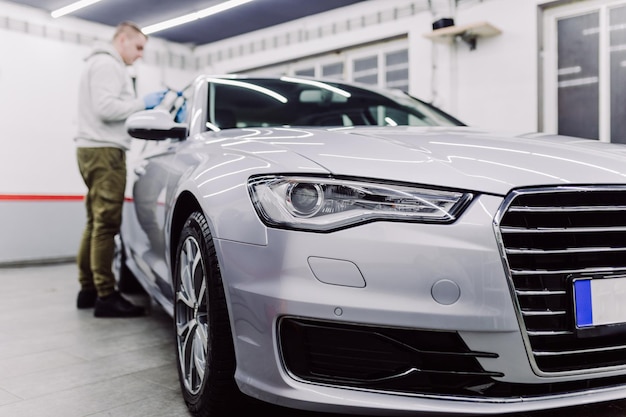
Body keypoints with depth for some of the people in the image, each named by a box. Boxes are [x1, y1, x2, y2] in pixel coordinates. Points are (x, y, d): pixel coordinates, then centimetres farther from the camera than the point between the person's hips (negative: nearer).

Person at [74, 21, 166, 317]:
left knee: (97, 223, 10)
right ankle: (106, 297, -13)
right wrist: (142, 103, -11)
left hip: (94, 150, 11)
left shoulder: (106, 65, 27)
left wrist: (147, 107, 14)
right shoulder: (107, 64, -7)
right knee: (107, 223, -13)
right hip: (104, 150, -11)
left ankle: (88, 290, 15)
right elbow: (105, 109, -20)